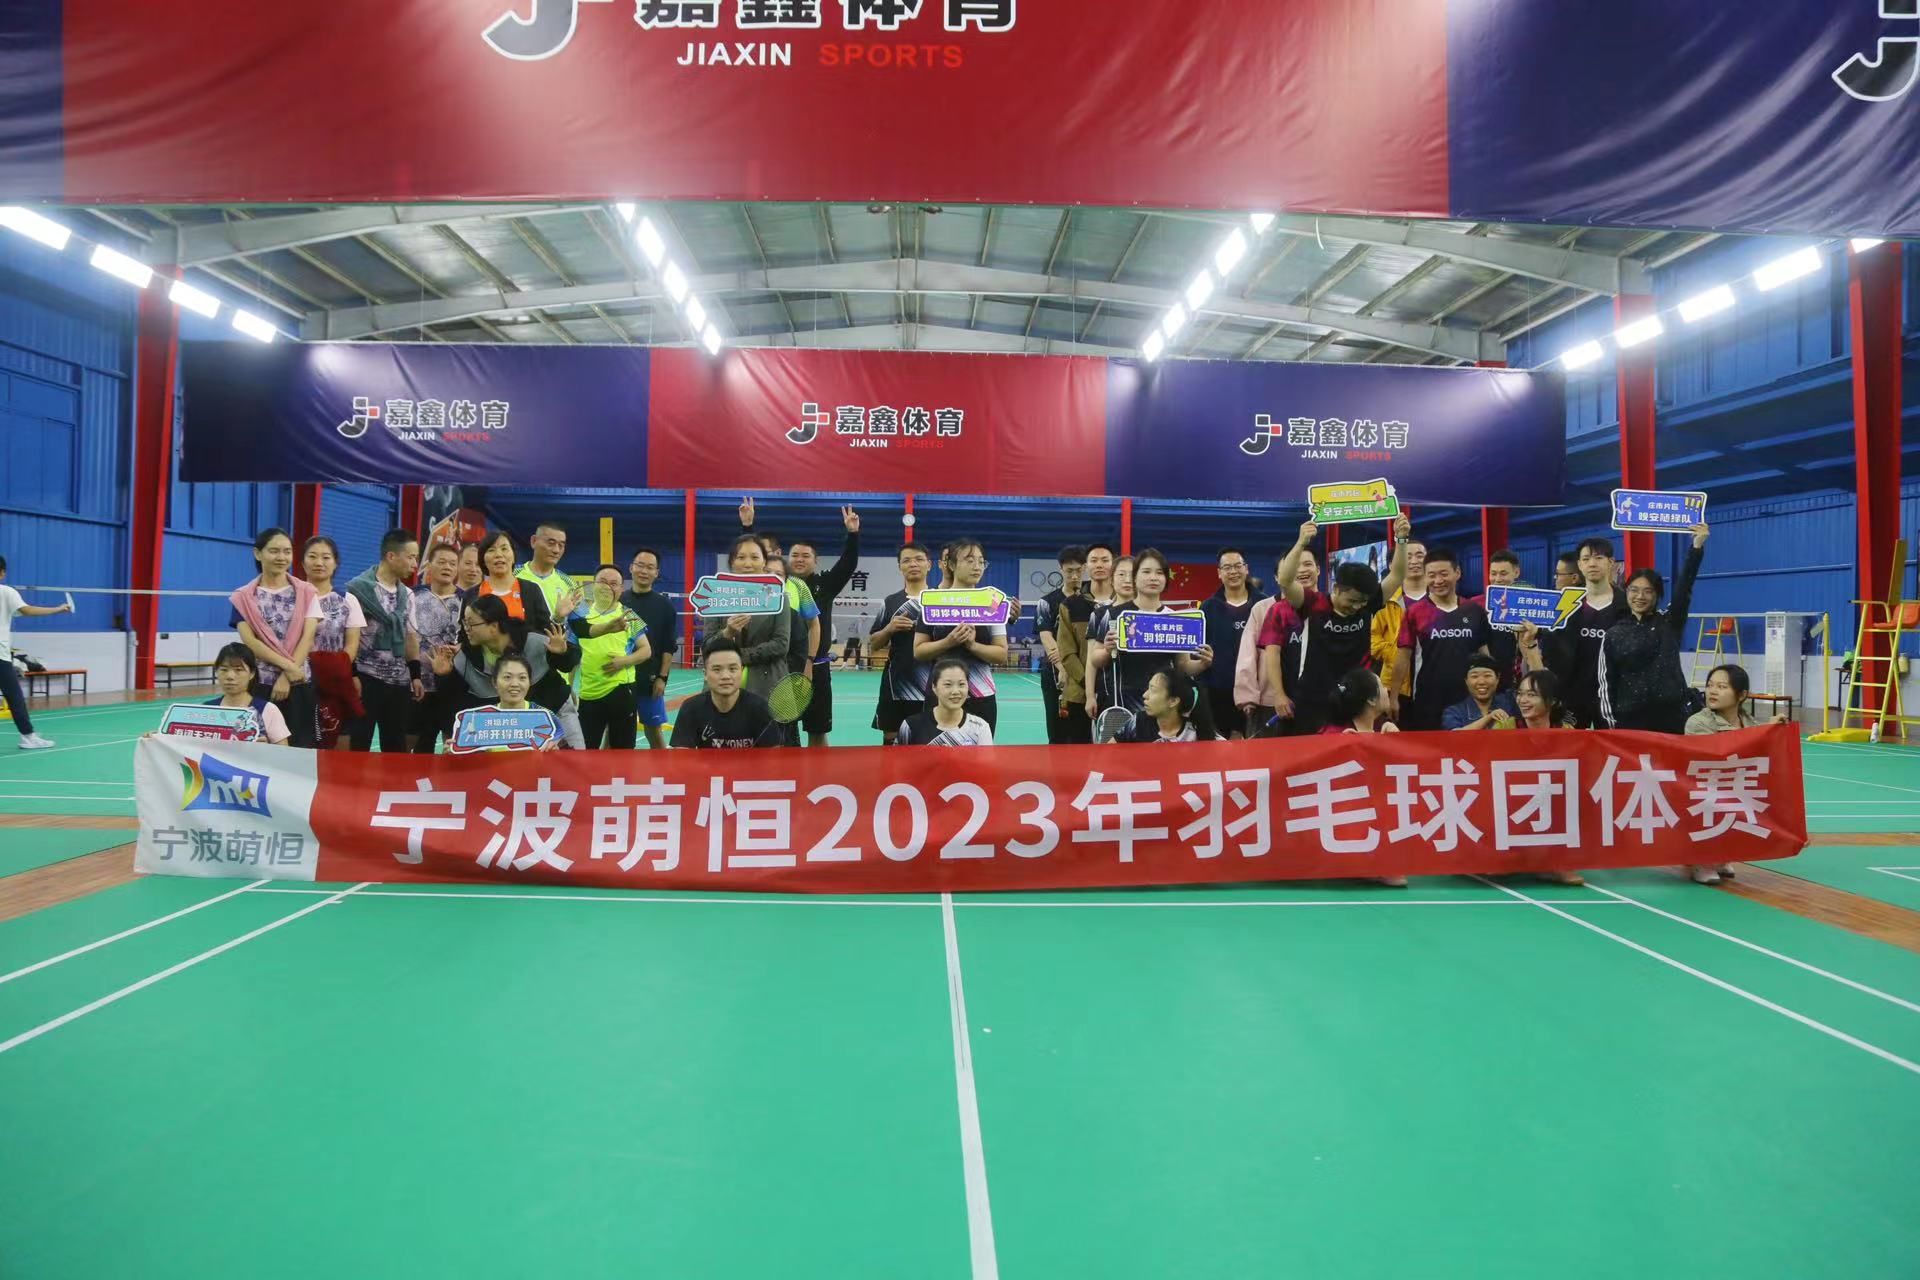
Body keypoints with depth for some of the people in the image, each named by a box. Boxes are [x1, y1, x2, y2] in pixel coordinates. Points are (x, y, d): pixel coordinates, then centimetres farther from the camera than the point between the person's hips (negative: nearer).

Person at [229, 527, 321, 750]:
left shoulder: (306, 592, 5)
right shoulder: (244, 597, 5)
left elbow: (308, 638, -3)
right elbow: (249, 641, -5)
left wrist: (286, 677, -12)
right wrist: (287, 665, -16)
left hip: (298, 683, 0)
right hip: (259, 683, 0)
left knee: (301, 747, -1)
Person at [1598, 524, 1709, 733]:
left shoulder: (1670, 623, 6)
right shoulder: (1613, 634, 6)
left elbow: (1684, 586, -7)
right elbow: (1605, 681, 5)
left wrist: (1697, 546, -17)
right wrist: (1611, 720, -1)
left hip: (1670, 715, 0)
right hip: (1629, 717, 0)